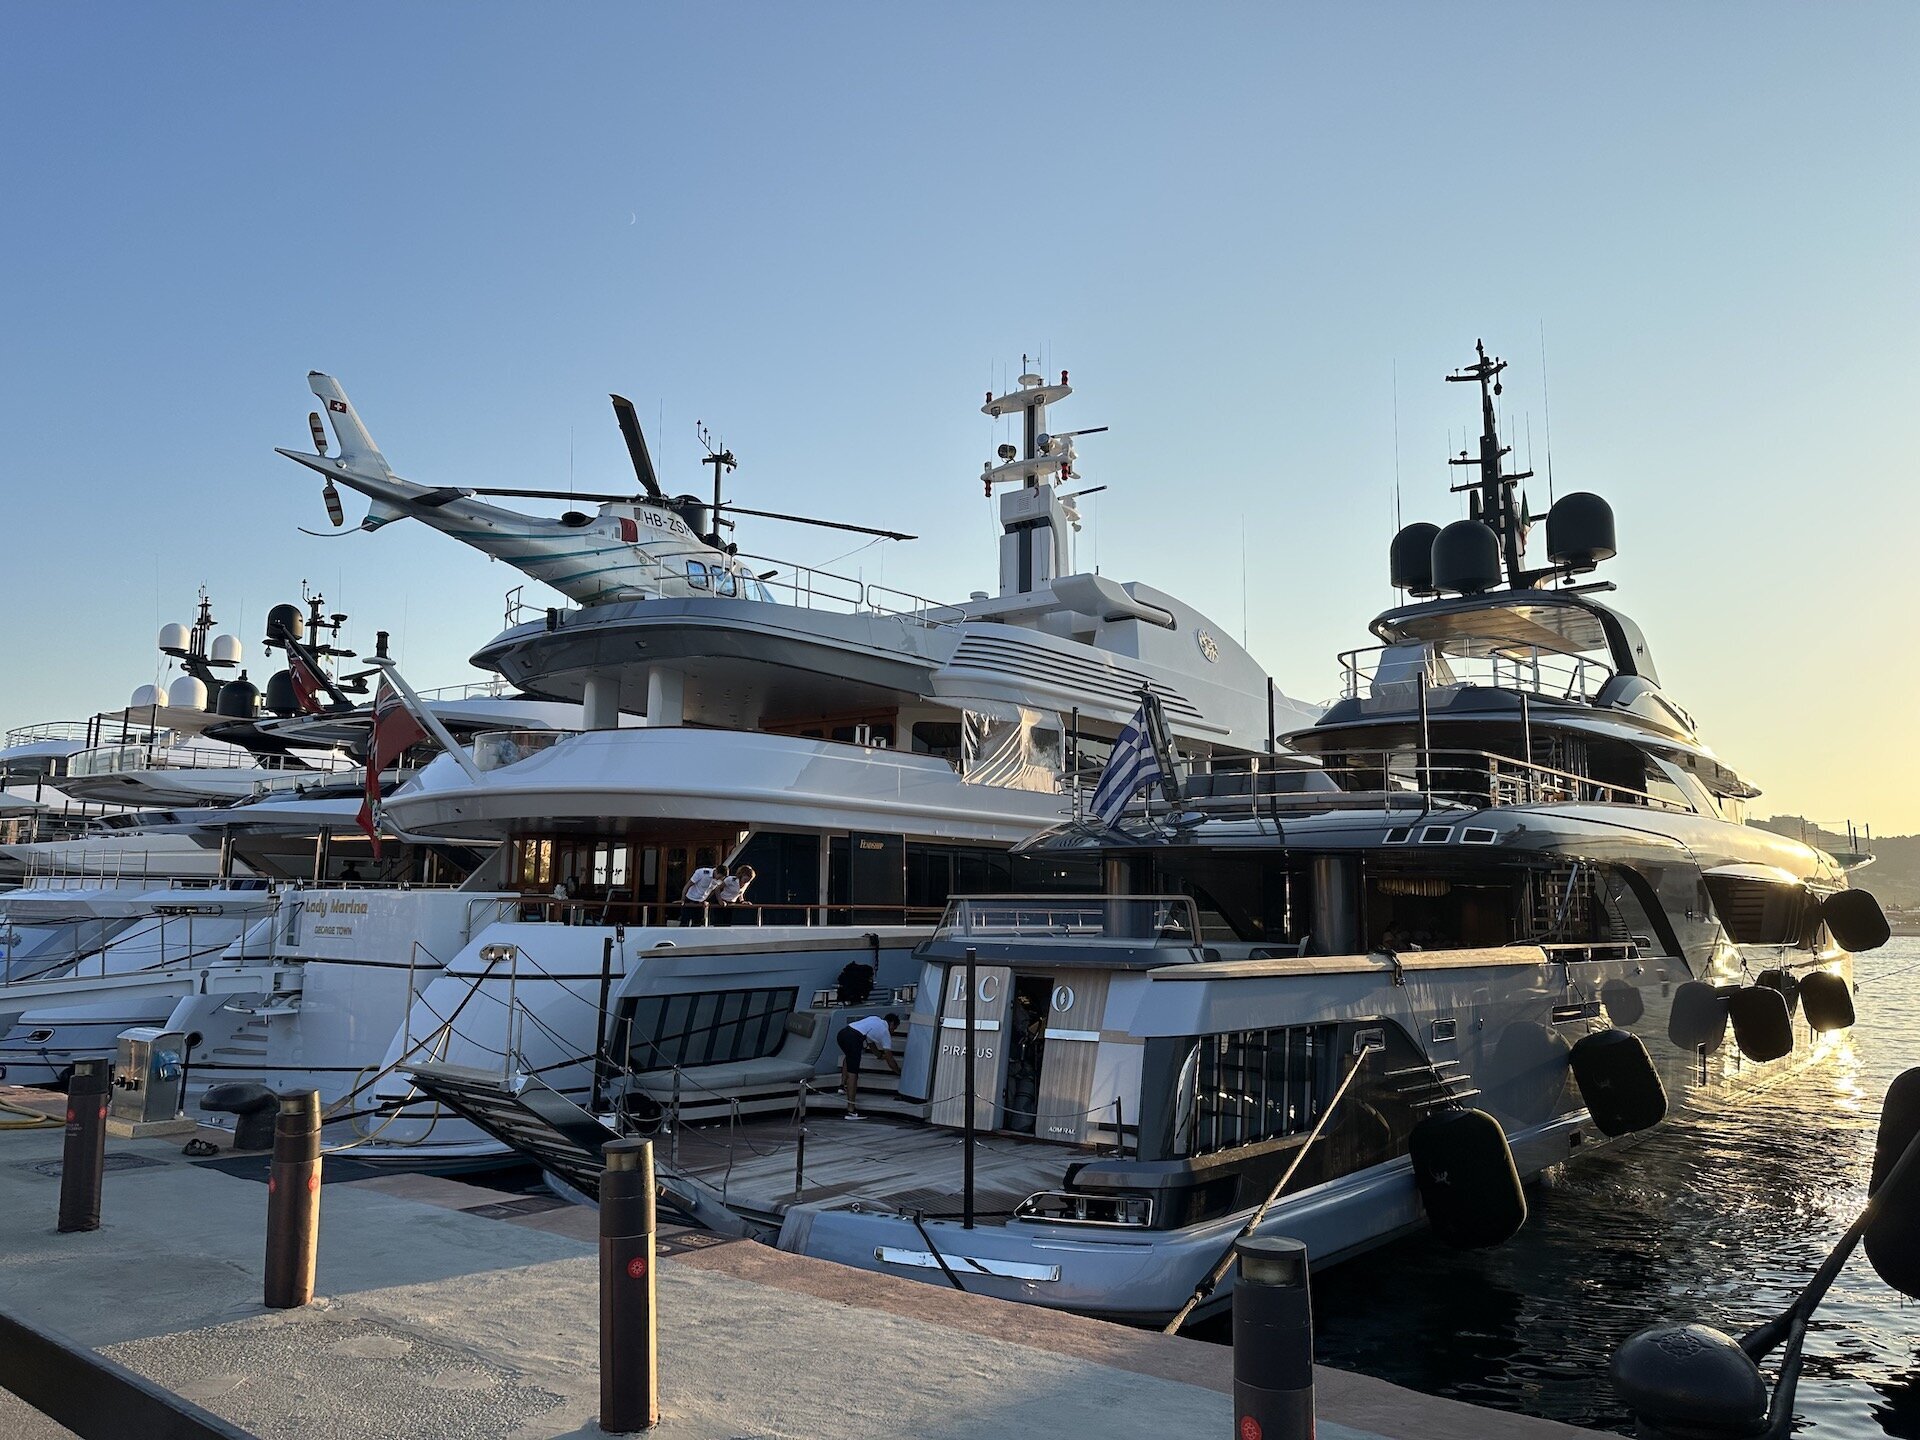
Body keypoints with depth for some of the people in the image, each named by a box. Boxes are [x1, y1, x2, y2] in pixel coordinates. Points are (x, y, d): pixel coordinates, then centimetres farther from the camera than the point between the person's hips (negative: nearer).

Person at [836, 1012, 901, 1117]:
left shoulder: (875, 1020, 32)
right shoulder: (885, 1032, 15)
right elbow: (890, 1060, 17)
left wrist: (880, 1055, 59)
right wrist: (900, 1072, 31)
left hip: (842, 1032, 8)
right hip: (853, 1038, -8)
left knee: (848, 1056, 39)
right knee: (852, 1073, -6)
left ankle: (842, 1085, 31)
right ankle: (851, 1110, -11)